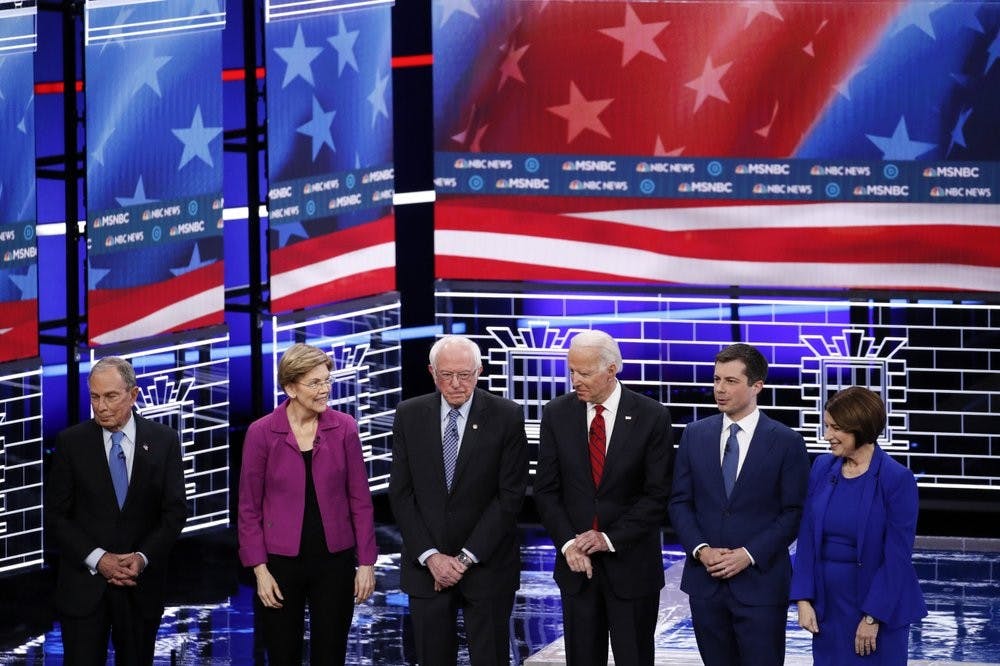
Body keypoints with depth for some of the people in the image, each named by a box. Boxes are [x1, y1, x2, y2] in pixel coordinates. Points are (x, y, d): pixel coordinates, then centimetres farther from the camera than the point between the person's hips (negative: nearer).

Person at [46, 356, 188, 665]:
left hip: (142, 585, 1)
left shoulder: (163, 440, 1)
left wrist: (143, 557, -13)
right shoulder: (71, 442, -2)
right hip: (83, 584, -1)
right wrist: (98, 559, -13)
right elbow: (56, 515, -2)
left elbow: (175, 510, 1)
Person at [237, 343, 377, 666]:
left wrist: (366, 561, -1)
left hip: (335, 559, 1)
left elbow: (360, 499, 2)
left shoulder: (344, 428, -2)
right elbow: (249, 508, -2)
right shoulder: (261, 432, -6)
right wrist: (259, 569, -7)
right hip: (281, 562, -1)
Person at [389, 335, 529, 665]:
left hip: (486, 564, -2)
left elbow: (510, 495, -8)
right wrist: (430, 556, -9)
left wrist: (467, 557, -11)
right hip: (425, 564, 2)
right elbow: (401, 493, 1)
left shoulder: (507, 417, -6)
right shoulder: (409, 415, 1)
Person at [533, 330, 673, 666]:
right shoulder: (557, 413, 1)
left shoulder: (652, 417, -7)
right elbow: (547, 489, 3)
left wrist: (610, 539, -14)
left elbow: (658, 495, -8)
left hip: (631, 564, -2)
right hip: (576, 563, 2)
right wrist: (567, 543, -9)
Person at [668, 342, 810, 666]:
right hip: (705, 580, 3)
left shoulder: (787, 442, -3)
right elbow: (680, 502, 8)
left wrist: (749, 555, -14)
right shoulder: (695, 435, 7)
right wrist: (701, 550, -8)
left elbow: (794, 513, -5)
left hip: (760, 582, -3)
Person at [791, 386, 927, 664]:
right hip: (827, 605, 4)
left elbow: (897, 557, -13)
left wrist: (873, 617, -15)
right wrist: (803, 599, -2)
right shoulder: (822, 467, 2)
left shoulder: (897, 479, -12)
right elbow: (807, 537, 5)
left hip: (878, 605, -4)